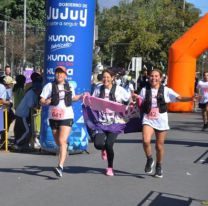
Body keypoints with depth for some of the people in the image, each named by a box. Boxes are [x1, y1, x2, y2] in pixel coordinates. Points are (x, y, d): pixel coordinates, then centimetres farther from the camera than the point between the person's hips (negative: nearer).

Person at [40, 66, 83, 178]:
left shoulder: (69, 87, 9)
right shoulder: (50, 86, 0)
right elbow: (42, 102, -2)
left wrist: (81, 96, 14)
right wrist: (51, 100, -20)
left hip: (67, 117, -1)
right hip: (53, 117, 1)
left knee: (62, 141, -18)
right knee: (58, 143, 14)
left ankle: (60, 167, -27)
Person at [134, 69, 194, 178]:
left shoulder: (166, 90, -2)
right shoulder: (144, 90, 3)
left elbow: (180, 98, -9)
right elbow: (140, 105, 12)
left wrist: (191, 98, -25)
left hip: (161, 121, 0)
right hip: (148, 120, 0)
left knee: (159, 145, 7)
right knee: (146, 141, -23)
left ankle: (158, 167, 30)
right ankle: (149, 160, 5)